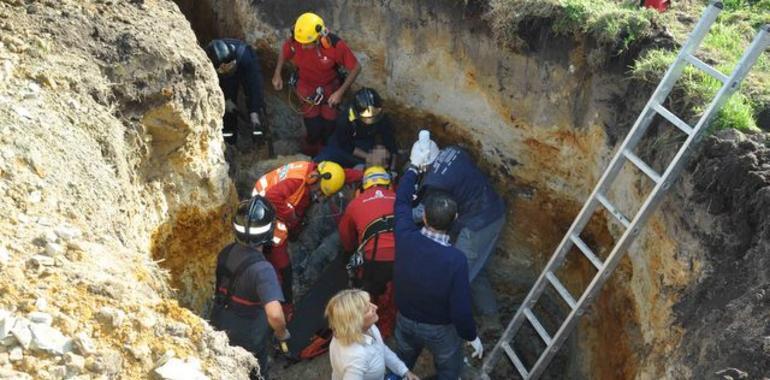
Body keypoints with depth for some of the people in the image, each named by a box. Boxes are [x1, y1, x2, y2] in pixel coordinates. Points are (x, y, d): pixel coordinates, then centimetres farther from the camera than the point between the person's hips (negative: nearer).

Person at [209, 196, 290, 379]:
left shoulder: (227, 252, -13)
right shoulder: (261, 268, -36)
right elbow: (275, 314, -45)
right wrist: (282, 333, -24)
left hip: (220, 330, 6)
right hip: (247, 340, -6)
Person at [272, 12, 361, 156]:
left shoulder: (336, 45, -31)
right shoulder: (295, 41, -25)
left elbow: (355, 68, -19)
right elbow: (284, 51, 0)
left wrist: (340, 92, -21)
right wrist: (277, 74, -8)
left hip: (330, 87, 0)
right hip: (307, 86, 0)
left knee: (329, 126, 1)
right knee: (314, 127, -7)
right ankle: (310, 155, 24)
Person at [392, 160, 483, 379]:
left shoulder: (406, 238, -26)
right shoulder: (456, 259, -35)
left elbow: (402, 202, -5)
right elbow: (461, 309, -27)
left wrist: (413, 168, 9)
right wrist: (472, 337, -8)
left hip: (406, 320, 3)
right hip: (440, 328, -3)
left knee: (402, 362, 33)